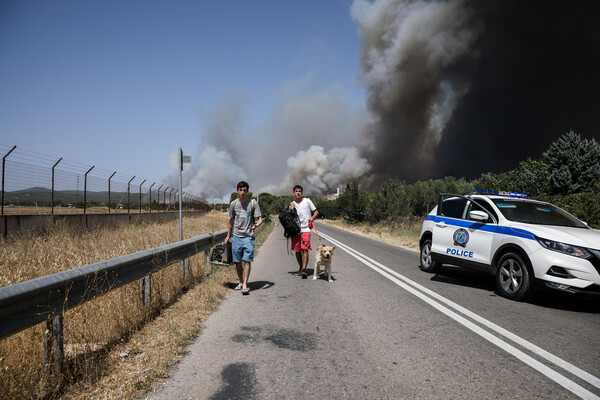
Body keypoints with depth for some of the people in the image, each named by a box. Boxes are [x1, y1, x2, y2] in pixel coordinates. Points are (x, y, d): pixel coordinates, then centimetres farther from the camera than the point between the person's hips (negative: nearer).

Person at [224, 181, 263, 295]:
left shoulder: (253, 203, -2)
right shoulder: (233, 204, 7)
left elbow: (260, 219, -3)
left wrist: (256, 225, -26)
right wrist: (228, 236, 20)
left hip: (248, 236, -3)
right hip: (236, 236, 3)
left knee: (247, 261, -10)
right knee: (237, 262, 8)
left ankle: (245, 285, -7)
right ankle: (241, 282, 25)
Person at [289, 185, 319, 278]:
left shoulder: (307, 201, 6)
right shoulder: (292, 204, 13)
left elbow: (316, 211, 9)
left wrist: (312, 217, -11)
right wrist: (291, 210, -6)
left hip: (305, 229, -3)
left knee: (305, 249, -16)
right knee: (297, 251, 6)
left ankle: (304, 270, -20)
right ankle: (301, 267, 25)